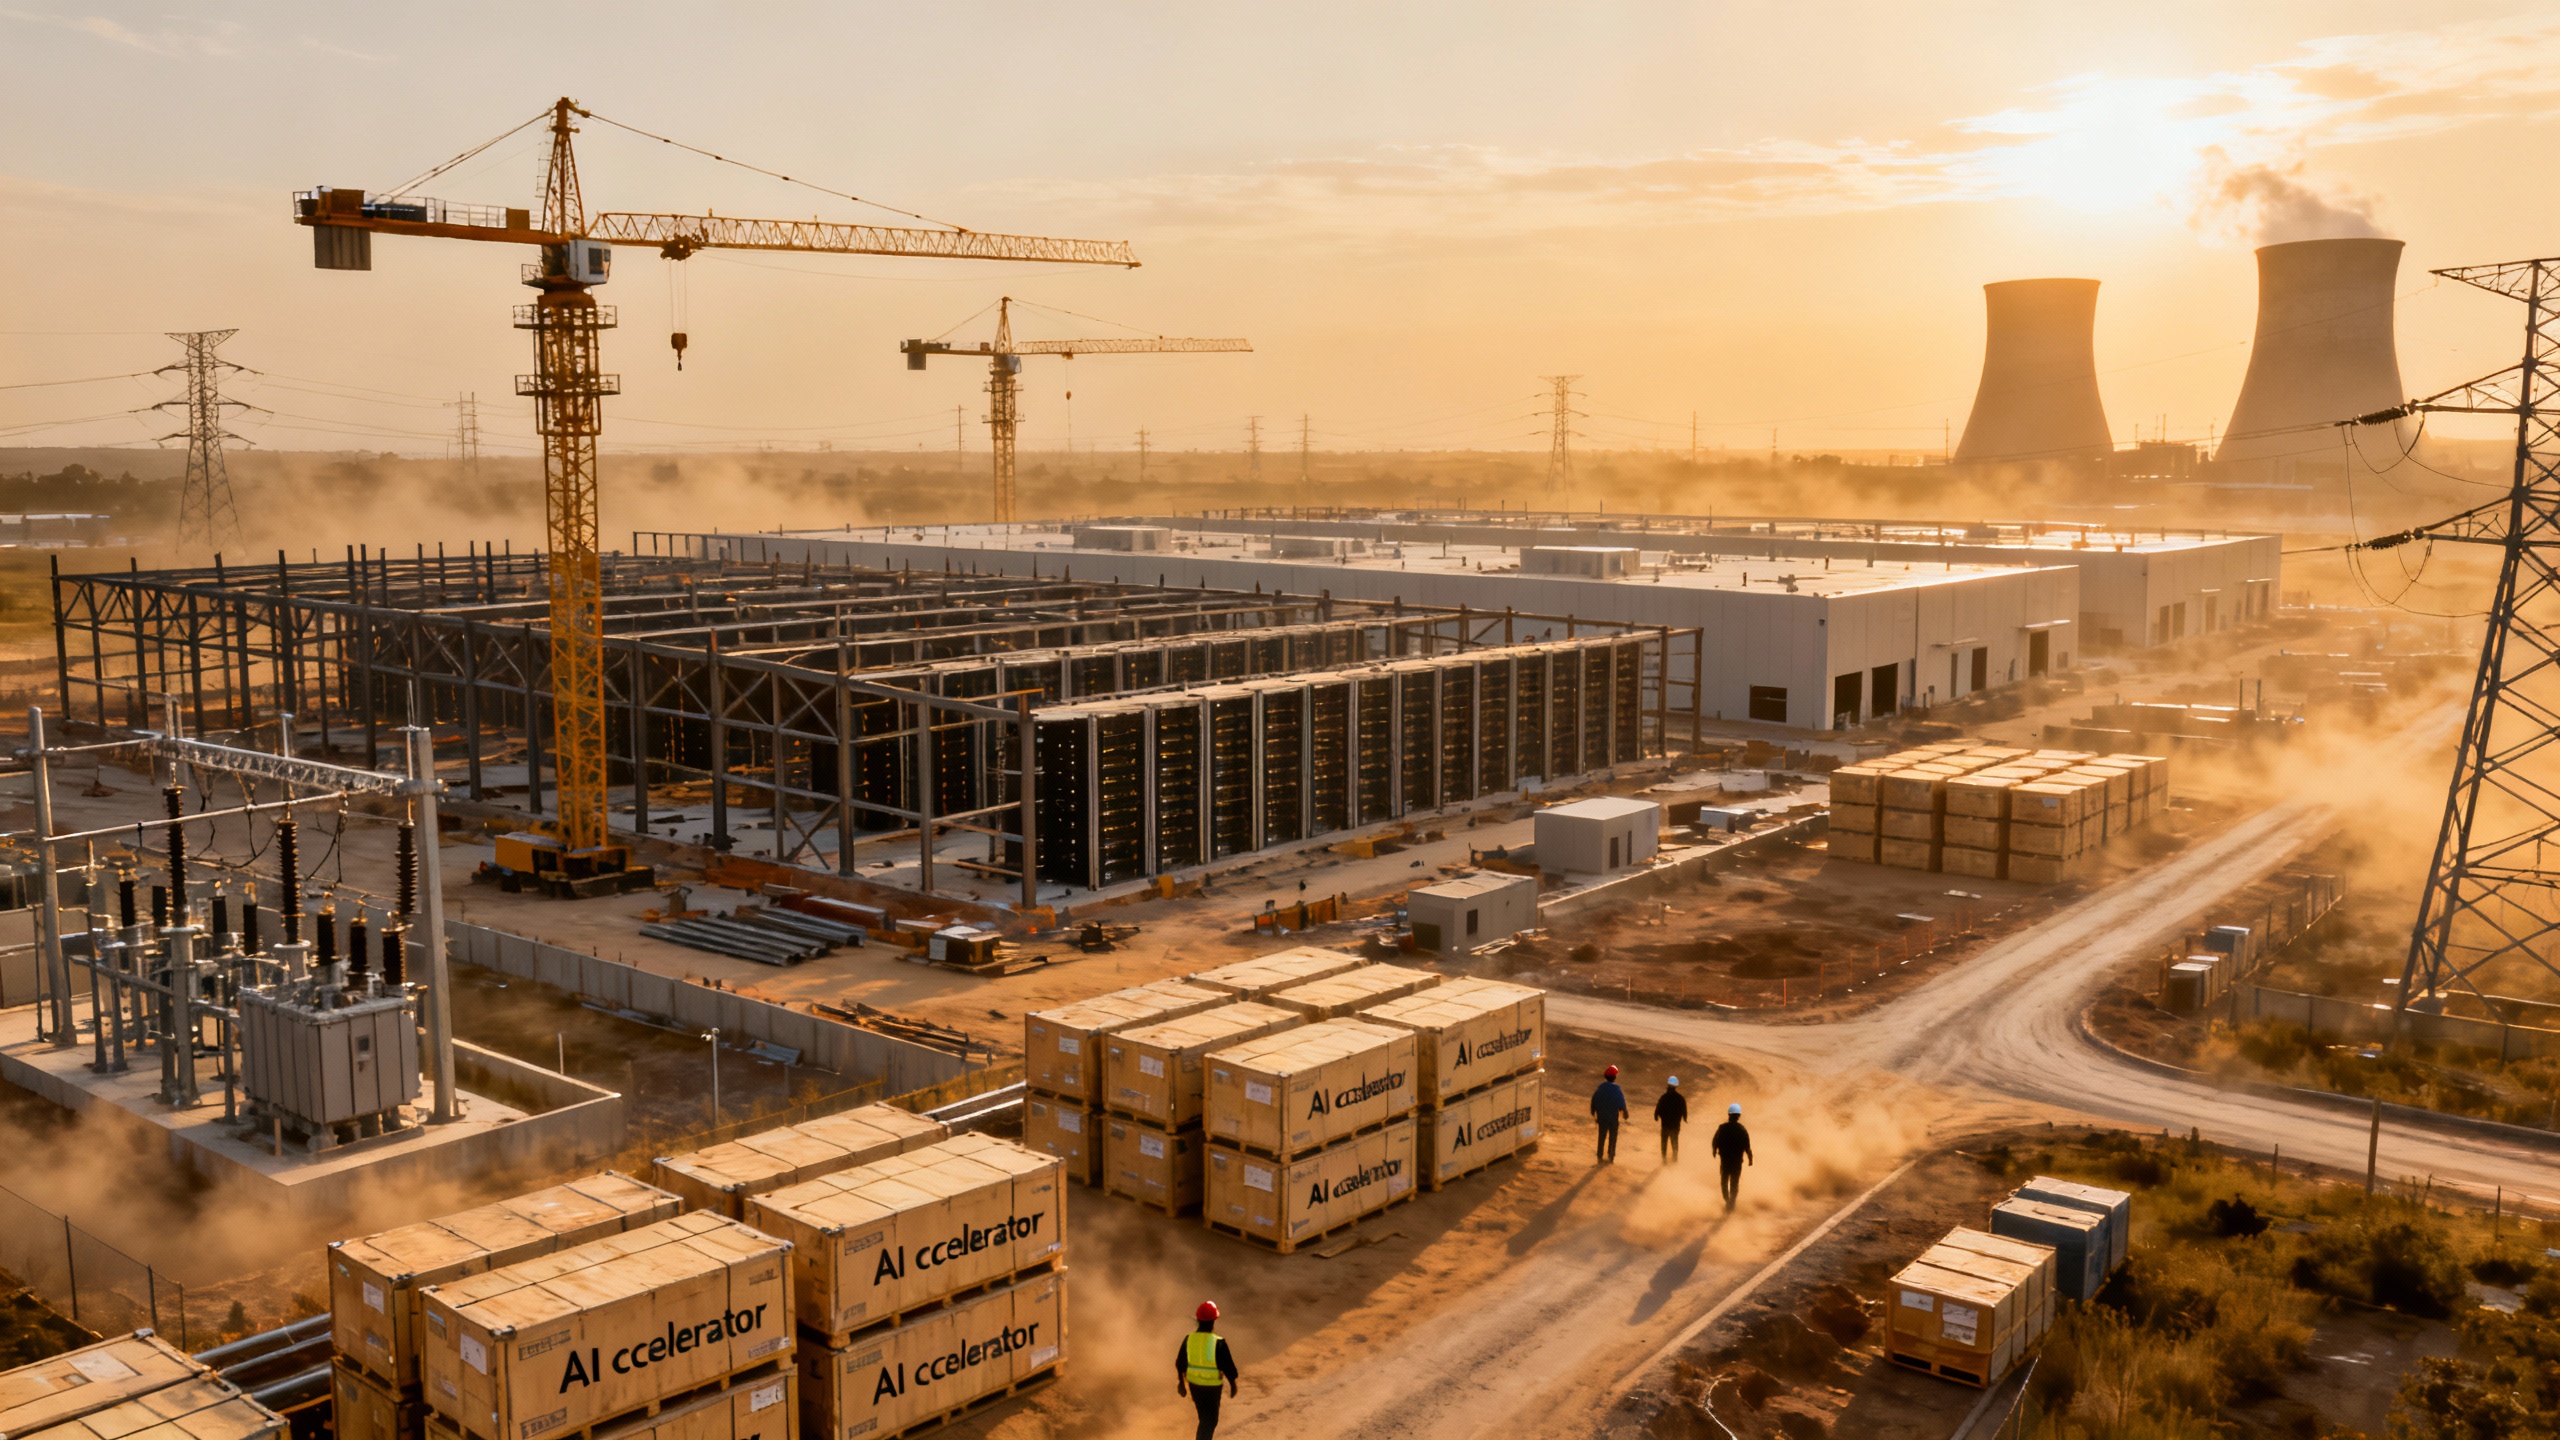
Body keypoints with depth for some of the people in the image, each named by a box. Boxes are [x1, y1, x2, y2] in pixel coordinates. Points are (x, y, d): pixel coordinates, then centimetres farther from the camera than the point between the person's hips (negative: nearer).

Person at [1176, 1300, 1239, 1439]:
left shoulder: (1189, 1339, -9)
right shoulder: (1218, 1343, -22)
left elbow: (1180, 1363, 2)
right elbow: (1228, 1366, -14)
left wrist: (1181, 1382, 16)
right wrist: (1233, 1384, 2)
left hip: (1193, 1384, 5)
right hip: (1212, 1386, -5)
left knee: (1204, 1416, 26)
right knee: (1210, 1420, 9)